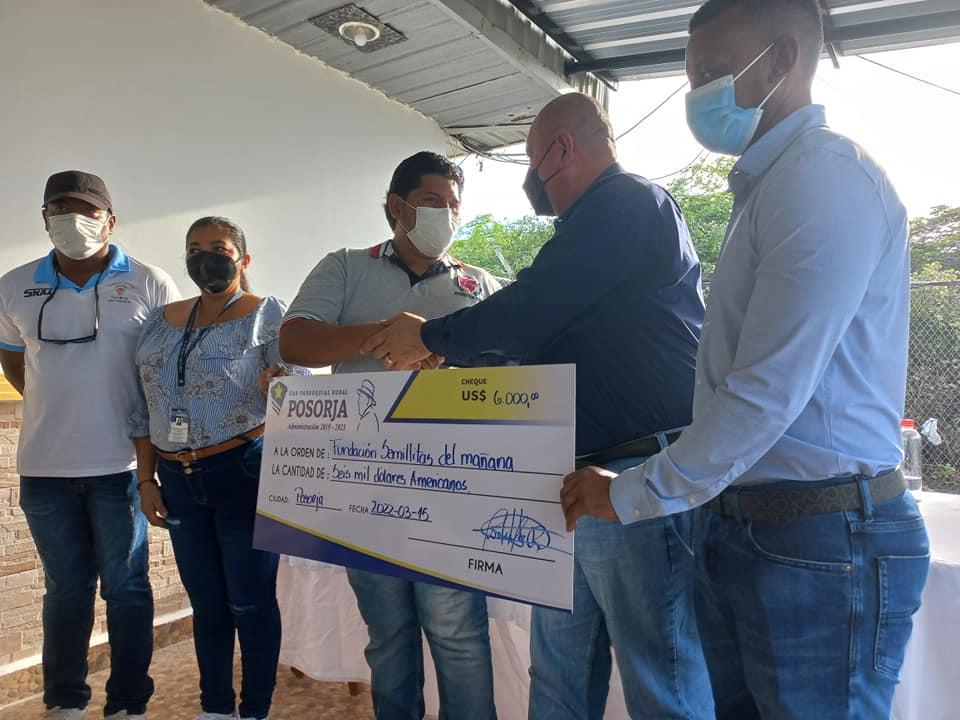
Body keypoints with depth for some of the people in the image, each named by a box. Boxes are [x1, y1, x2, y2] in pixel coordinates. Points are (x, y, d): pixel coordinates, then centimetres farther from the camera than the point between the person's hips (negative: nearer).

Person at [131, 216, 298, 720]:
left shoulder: (266, 314, -3)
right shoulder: (161, 320, 11)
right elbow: (146, 408, 14)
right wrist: (147, 479, 10)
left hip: (244, 472, -5)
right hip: (178, 480, 5)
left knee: (250, 600, 5)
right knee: (206, 602, 15)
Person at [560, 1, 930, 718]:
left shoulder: (825, 174, -13)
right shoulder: (768, 186, 16)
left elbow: (769, 391, -21)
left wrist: (630, 495, -12)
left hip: (818, 541, -9)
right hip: (741, 525, 9)